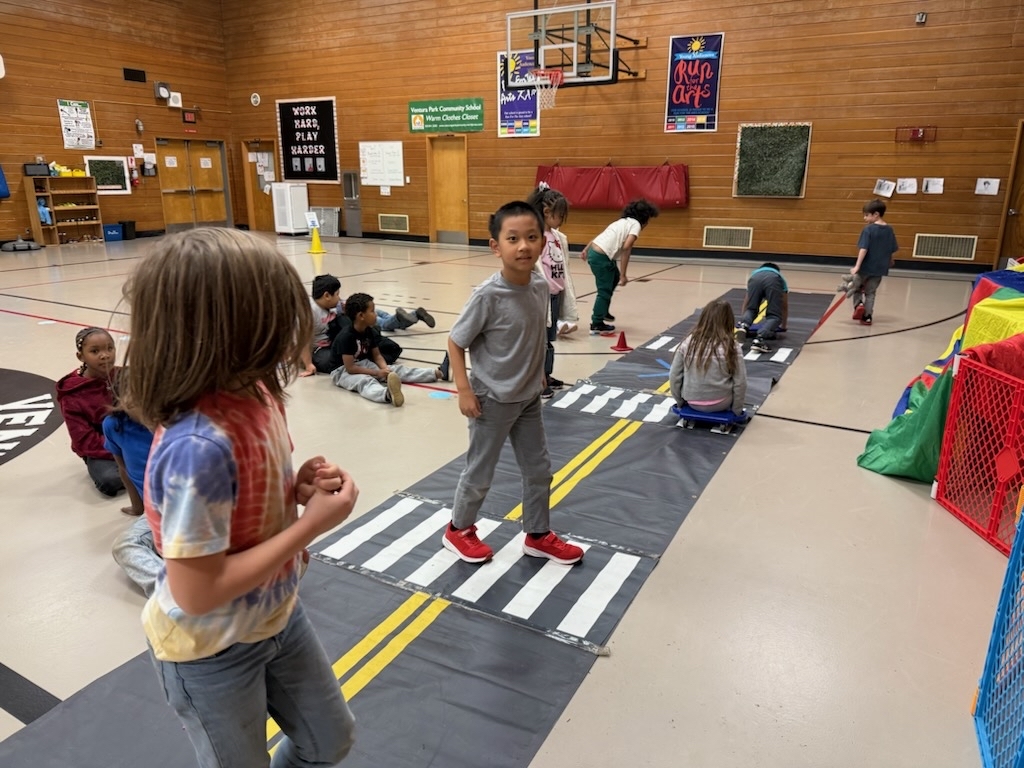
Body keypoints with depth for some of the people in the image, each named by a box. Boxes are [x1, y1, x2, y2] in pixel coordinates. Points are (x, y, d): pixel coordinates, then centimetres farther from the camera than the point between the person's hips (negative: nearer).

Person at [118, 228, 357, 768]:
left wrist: (299, 489, -15)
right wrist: (312, 525, -26)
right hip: (210, 653, -7)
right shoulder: (198, 446, -35)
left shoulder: (254, 394, -11)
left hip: (277, 616, 7)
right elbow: (198, 592, -29)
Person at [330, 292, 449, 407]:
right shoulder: (346, 336, -25)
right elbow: (350, 368, -25)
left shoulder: (370, 332, -2)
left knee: (396, 370, -5)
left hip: (364, 365, 8)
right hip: (343, 370, -8)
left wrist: (385, 368, -16)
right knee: (365, 381, -39)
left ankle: (438, 373, -12)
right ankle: (388, 394, -74)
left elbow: (377, 355, 6)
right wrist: (377, 373, -24)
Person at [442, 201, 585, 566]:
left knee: (539, 468, 16)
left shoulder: (541, 288, -6)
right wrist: (465, 391, -19)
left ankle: (538, 535, 36)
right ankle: (459, 530, 36)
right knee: (480, 472, 11)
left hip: (529, 398, 6)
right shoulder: (488, 295, -24)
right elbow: (455, 343, -16)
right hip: (493, 400, -6)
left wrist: (538, 374, 13)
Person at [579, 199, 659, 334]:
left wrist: (585, 250, 20)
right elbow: (626, 247, -16)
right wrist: (623, 274, -15)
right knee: (605, 290, 1)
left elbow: (601, 236, 18)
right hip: (601, 257, -9)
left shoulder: (622, 222, 22)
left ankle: (602, 312, 34)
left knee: (614, 278, 27)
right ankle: (596, 325, 10)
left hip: (594, 252, 9)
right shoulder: (635, 224, -3)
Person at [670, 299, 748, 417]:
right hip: (721, 405, -1)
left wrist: (680, 402, 13)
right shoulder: (732, 347, -12)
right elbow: (740, 383, -8)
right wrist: (736, 410, 7)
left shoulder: (687, 343, -7)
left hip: (692, 403, 1)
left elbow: (674, 377, -2)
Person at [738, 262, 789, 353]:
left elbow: (746, 302, 52)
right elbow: (785, 307, 51)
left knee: (751, 309, 20)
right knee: (774, 315, 3)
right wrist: (783, 326, 63)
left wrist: (743, 321, 63)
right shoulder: (780, 278, 46)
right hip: (773, 280, -1)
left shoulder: (755, 273, 48)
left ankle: (743, 326, -11)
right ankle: (759, 339, -23)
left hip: (755, 279, 1)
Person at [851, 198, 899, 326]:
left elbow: (863, 249, -20)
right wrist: (890, 261, 27)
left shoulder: (868, 229, -13)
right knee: (870, 292, 16)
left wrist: (857, 266, -22)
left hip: (866, 267, -5)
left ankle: (859, 304, -4)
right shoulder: (889, 230, 3)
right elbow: (893, 251, 8)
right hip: (879, 268, 5)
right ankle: (867, 317, 18)